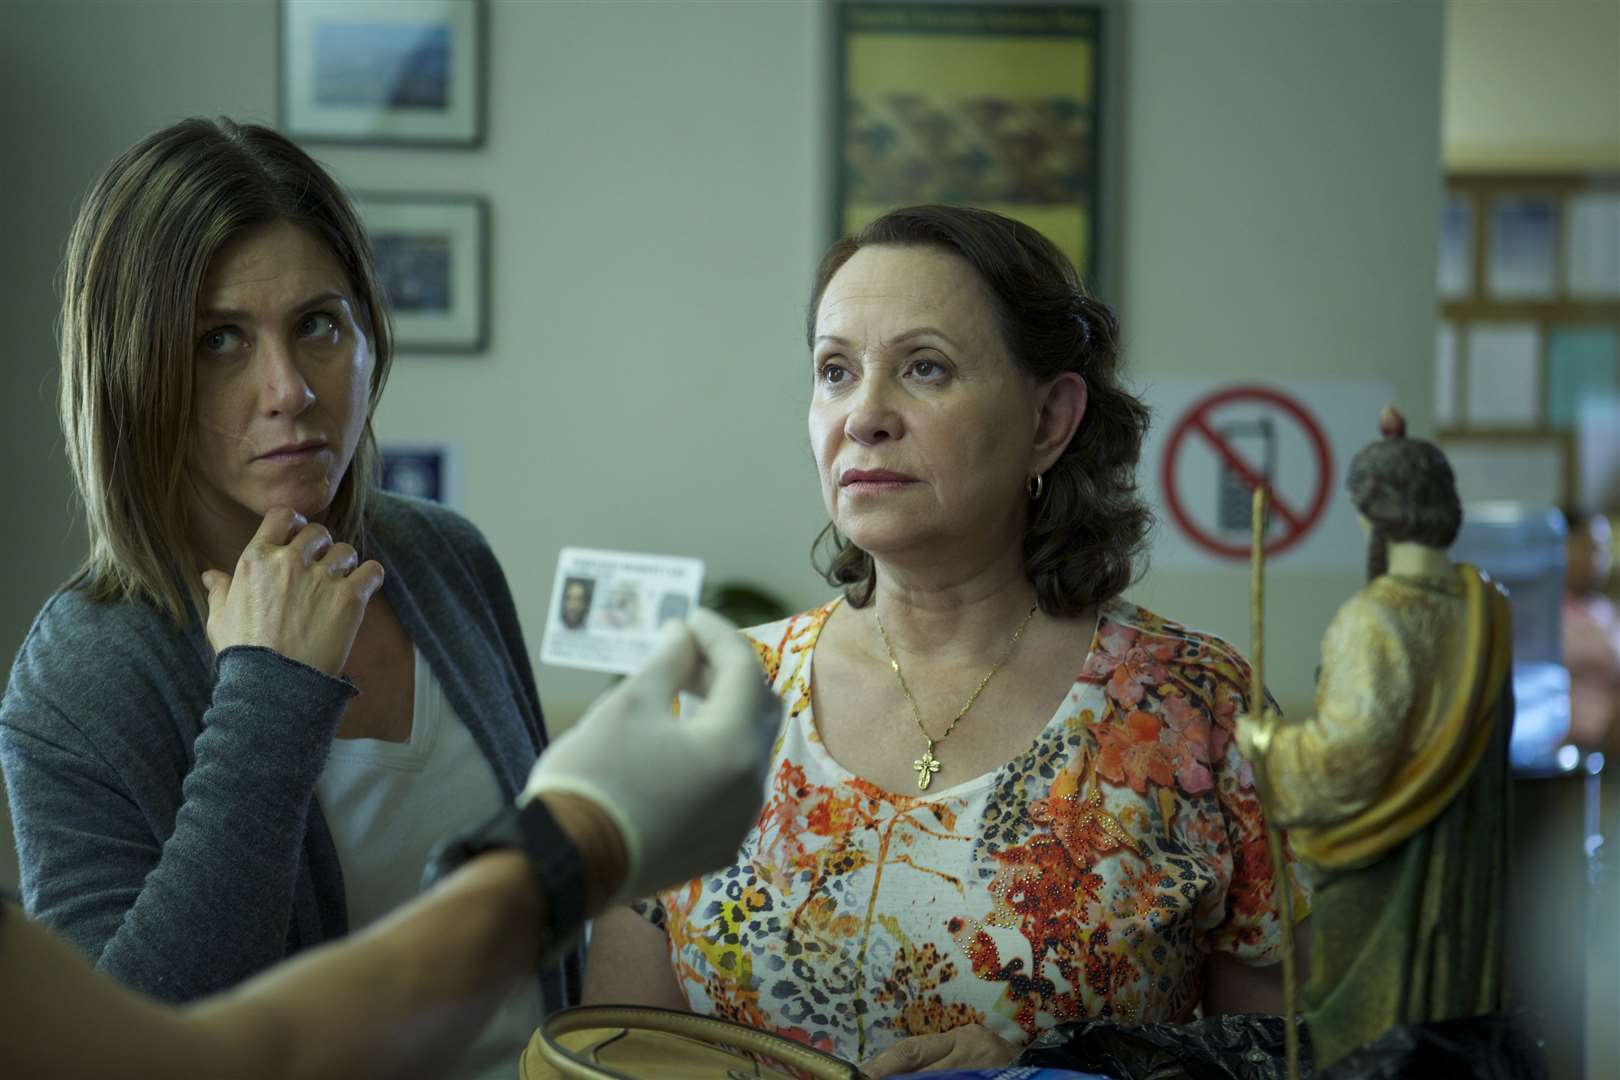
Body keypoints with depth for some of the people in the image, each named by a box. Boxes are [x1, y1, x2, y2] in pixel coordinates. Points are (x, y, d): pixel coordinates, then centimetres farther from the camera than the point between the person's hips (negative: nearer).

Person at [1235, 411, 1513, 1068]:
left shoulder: (1371, 620, -21)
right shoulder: (1486, 605, 0)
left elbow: (1351, 746, -28)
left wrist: (1266, 741, -9)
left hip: (1381, 861, -6)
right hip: (1463, 850, 7)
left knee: (1368, 1014, 4)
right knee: (1446, 990, 16)